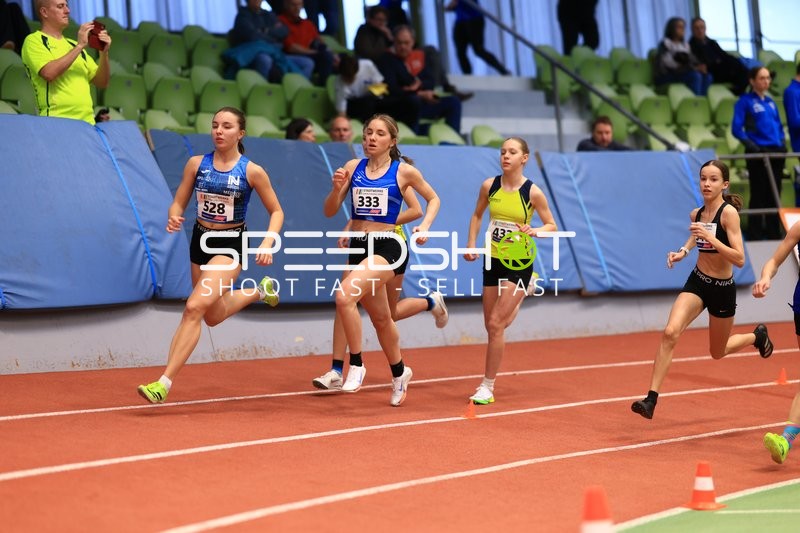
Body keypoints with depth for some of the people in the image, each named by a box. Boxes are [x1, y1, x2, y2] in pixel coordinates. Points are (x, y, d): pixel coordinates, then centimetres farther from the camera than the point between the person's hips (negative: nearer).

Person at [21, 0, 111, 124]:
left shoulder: (73, 45, 19)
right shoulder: (34, 40, 3)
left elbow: (102, 83, 17)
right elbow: (49, 73, -16)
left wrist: (104, 53, 1)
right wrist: (80, 46, -11)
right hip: (57, 121, -5)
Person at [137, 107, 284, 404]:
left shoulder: (252, 171, -11)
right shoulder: (196, 164, -3)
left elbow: (276, 211, -1)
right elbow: (178, 204, 3)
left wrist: (268, 243, -18)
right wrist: (173, 218, -21)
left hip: (231, 244, -5)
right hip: (201, 240, 5)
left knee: (194, 307, -23)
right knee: (213, 316, 20)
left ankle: (164, 383, -23)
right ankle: (260, 291, 50)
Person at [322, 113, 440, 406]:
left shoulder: (404, 171, -4)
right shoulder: (353, 167, 5)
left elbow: (433, 199, 11)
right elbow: (330, 211, 5)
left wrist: (424, 226, -6)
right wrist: (337, 187, -14)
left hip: (387, 247, -5)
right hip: (358, 247, 5)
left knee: (345, 296, -28)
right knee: (380, 318, 17)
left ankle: (355, 365, -14)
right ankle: (399, 373, 39)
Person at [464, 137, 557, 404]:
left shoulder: (532, 192, -11)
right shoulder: (489, 186, -2)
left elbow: (551, 225, -1)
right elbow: (477, 215, 15)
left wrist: (533, 231, -21)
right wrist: (471, 244, 4)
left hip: (519, 262, -5)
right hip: (493, 260, 5)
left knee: (496, 324, -11)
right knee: (492, 325, 11)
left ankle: (487, 387, -1)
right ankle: (522, 295, 48)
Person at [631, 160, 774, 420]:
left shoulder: (729, 212, -19)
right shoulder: (696, 214, -1)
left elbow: (739, 259, -26)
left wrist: (710, 238, -34)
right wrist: (683, 252, 4)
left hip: (722, 289, -4)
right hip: (697, 282, 4)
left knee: (718, 352, 16)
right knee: (670, 333, -21)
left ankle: (757, 336, 48)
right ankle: (651, 399, -21)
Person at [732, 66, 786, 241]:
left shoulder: (770, 102, 15)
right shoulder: (745, 101, -3)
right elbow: (736, 129, -8)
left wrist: (781, 143, 4)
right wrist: (751, 145, -17)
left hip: (776, 152, 6)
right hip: (758, 154, -6)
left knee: (774, 195, 8)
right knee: (758, 195, -3)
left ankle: (774, 234, 16)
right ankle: (755, 236, 3)